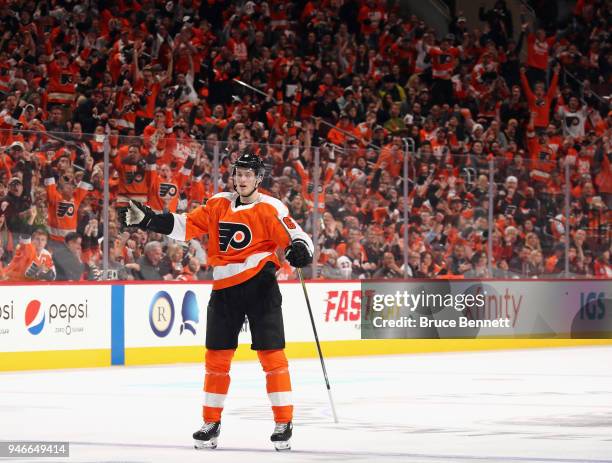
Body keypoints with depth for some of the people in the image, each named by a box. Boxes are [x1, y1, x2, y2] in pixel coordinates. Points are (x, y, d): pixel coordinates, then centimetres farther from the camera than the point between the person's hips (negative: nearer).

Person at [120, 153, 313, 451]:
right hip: (224, 288, 5)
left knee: (271, 353, -7)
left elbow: (295, 236, -11)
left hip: (259, 285, -5)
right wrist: (146, 219, 0)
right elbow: (186, 226, 8)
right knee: (217, 356, 9)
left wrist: (300, 250, -34)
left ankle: (284, 422, -1)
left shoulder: (270, 208, -5)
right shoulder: (218, 204, 8)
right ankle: (211, 422, 20)